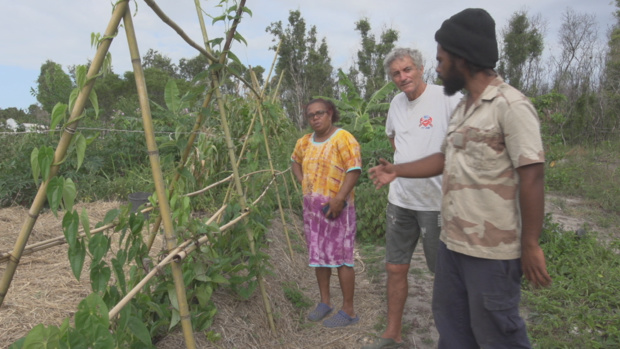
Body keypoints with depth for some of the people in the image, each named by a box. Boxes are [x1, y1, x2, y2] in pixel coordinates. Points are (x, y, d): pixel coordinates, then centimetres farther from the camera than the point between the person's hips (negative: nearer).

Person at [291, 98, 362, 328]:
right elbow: (295, 161, 29)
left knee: (341, 257, -2)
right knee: (318, 255, 14)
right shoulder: (305, 142, 11)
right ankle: (325, 302, 29)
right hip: (312, 207, 7)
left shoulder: (343, 138, -11)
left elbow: (354, 169, -18)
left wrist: (339, 199, -24)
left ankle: (348, 311, 10)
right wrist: (302, 181, 12)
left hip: (336, 207, -7)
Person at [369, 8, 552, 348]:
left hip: (492, 251, -9)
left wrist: (530, 245, -17)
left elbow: (532, 177, -18)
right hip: (452, 242, 9)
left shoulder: (511, 105, -16)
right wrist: (396, 170, 13)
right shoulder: (463, 107, 11)